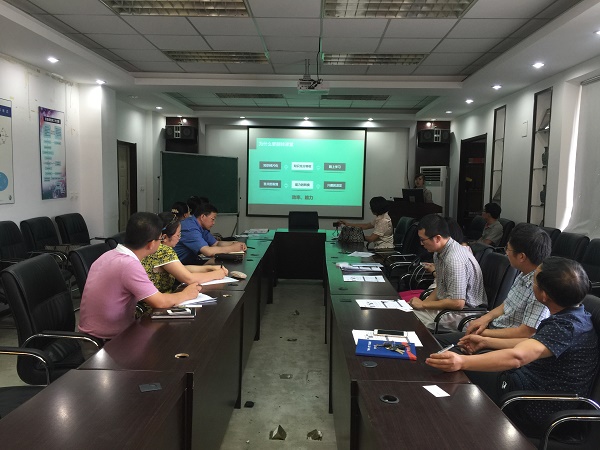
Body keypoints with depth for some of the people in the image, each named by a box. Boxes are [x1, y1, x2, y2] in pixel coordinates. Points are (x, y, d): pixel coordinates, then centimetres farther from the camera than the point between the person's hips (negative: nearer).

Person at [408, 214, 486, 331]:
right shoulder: (439, 253, 4)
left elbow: (457, 303, -28)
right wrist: (423, 303, 0)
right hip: (447, 306, 9)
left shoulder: (455, 260, -27)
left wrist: (423, 304, -17)